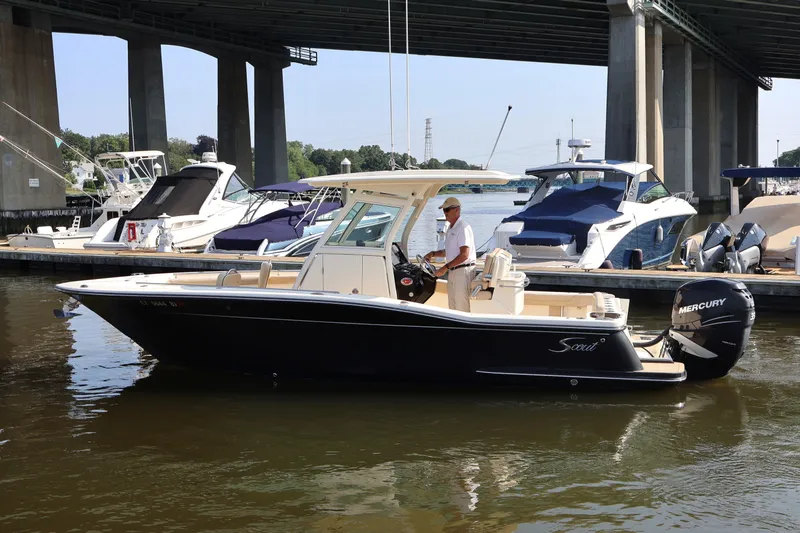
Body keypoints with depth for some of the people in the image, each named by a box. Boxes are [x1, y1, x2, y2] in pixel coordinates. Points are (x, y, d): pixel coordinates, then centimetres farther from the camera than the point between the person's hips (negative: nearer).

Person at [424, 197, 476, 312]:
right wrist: (433, 254, 13)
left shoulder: (463, 227, -16)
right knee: (453, 307, 14)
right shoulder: (451, 229, 15)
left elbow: (464, 255, -22)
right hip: (453, 271, 10)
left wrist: (445, 267, -20)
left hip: (463, 271, -10)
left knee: (462, 308, -7)